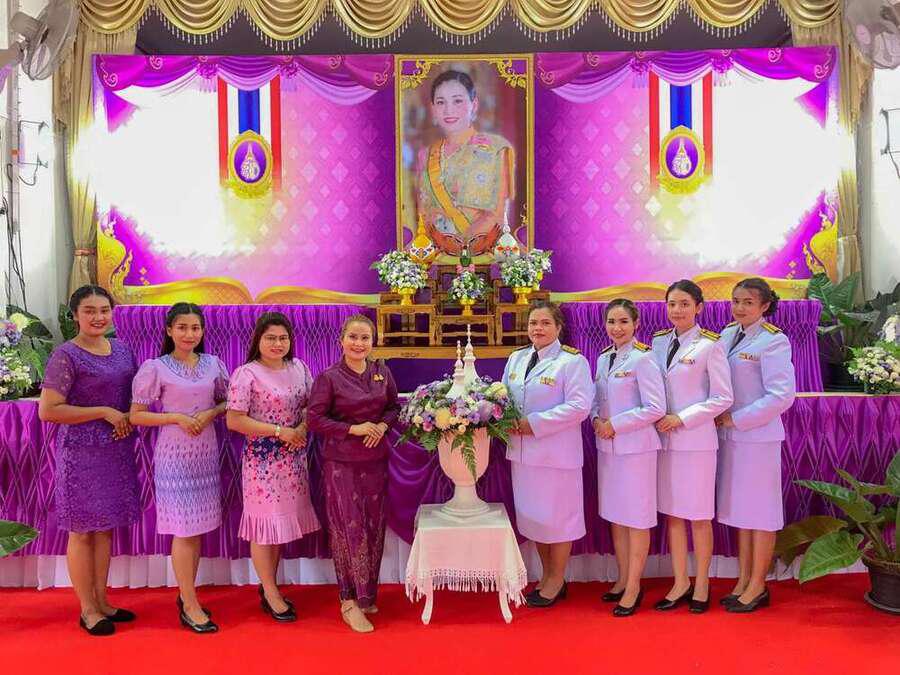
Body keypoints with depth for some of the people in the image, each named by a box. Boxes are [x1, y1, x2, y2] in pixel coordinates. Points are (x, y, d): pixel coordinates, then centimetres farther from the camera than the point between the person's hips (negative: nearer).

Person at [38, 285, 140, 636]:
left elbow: (134, 394, 19)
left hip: (117, 449, 6)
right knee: (83, 530, 5)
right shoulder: (66, 355, -12)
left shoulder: (121, 349, 7)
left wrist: (129, 419, 0)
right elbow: (47, 411, -17)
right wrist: (104, 412, -18)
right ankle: (87, 610, 18)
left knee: (106, 527, 15)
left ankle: (101, 601, 28)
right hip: (81, 453, -6)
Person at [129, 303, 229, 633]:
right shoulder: (156, 368, -8)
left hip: (206, 453, 5)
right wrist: (176, 417, -17)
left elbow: (228, 402, 12)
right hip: (174, 454, -4)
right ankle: (190, 605, 10)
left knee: (198, 526, 12)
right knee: (183, 528, -1)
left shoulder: (213, 364, 4)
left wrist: (210, 412, -8)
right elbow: (136, 415, -6)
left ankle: (186, 595, 27)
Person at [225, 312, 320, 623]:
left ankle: (268, 586, 30)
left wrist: (302, 427, -8)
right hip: (263, 460, -6)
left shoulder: (299, 368, 6)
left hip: (293, 458, 6)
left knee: (281, 521, 13)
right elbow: (234, 421, -16)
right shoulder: (246, 374, -12)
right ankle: (271, 594, 19)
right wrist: (279, 431, -16)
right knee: (265, 523, 3)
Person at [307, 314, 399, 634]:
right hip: (341, 461, -4)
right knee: (350, 528, -1)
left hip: (376, 460, 4)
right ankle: (350, 601, 12)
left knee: (374, 527, 10)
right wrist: (353, 429, -16)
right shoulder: (329, 377, -7)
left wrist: (383, 425, -8)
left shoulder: (382, 371, 5)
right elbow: (315, 418, -8)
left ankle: (366, 595, 27)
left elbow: (394, 407, 13)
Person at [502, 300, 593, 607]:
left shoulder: (572, 361, -9)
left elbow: (578, 406, -17)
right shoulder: (516, 359, 11)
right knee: (532, 514, 15)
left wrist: (535, 424, -19)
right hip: (522, 450, 7)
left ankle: (556, 581, 23)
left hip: (556, 452, -6)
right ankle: (547, 576, 33)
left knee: (557, 515, 4)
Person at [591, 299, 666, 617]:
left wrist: (615, 424, -15)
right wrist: (596, 420, -4)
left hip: (635, 446, -7)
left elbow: (655, 408, -16)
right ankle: (622, 579, 28)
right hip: (607, 446, 7)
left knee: (636, 519, 3)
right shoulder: (603, 358, 9)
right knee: (615, 515, 14)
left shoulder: (643, 359, -12)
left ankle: (633, 587, 16)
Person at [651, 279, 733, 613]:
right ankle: (680, 583, 24)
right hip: (665, 438, 5)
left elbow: (723, 398, -8)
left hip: (696, 439, -5)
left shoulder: (710, 345, -8)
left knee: (699, 515, 5)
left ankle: (701, 585, 22)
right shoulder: (659, 341, 8)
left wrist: (682, 418, -13)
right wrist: (658, 418, -1)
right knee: (672, 512, 10)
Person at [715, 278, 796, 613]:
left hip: (758, 437, -6)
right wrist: (718, 417, -1)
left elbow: (782, 396, -17)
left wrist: (735, 419, -15)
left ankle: (757, 586, 18)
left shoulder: (773, 341, -12)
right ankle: (743, 581, 26)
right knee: (739, 509, 14)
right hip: (730, 435, 7)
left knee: (759, 511, 5)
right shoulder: (728, 334, 7)